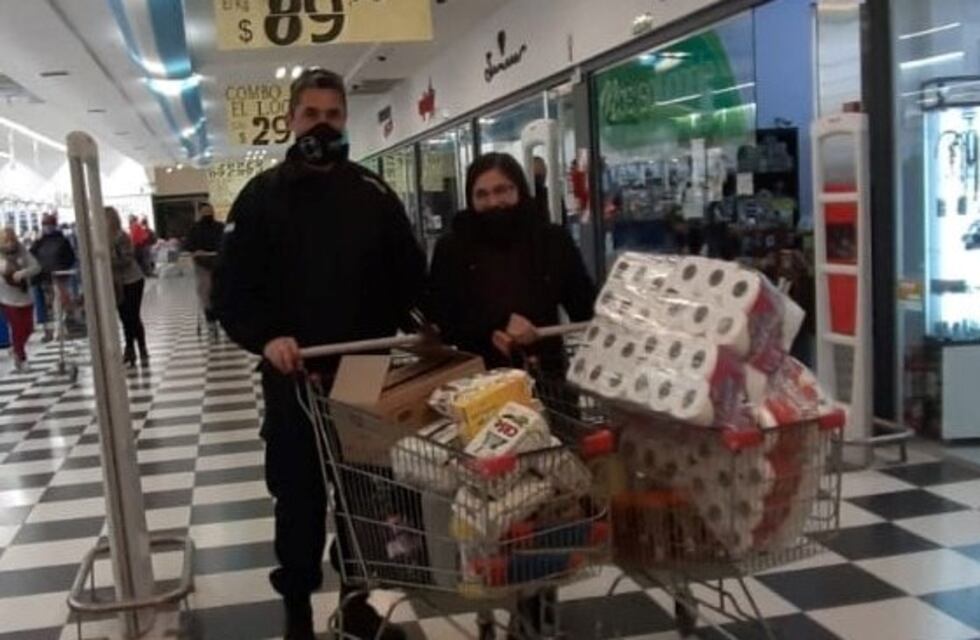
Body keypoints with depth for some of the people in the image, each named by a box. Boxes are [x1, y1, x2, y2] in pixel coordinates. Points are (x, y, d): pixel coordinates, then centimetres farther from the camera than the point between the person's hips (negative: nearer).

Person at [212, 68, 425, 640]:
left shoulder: (374, 194, 7)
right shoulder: (262, 196, 0)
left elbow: (411, 277, 11)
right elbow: (231, 289, -4)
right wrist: (264, 337, -21)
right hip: (294, 376, -2)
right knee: (299, 498, 8)